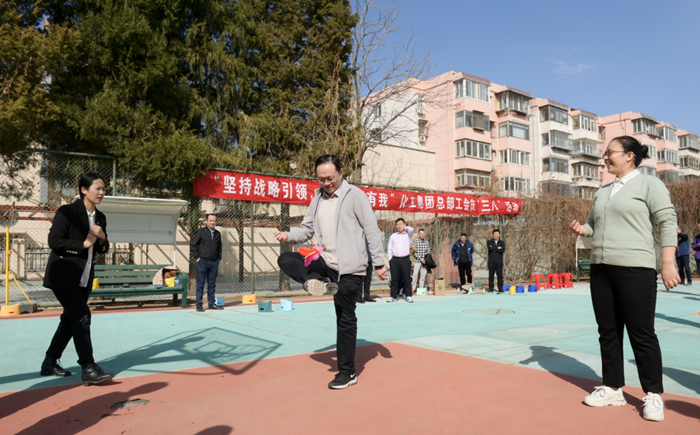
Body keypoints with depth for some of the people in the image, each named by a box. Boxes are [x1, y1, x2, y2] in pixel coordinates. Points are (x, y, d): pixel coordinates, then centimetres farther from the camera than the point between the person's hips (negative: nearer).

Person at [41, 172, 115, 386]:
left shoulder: (100, 217, 9)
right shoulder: (67, 212, -12)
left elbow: (102, 249, 14)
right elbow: (54, 241, -18)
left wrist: (102, 238, -7)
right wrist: (83, 244, -18)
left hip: (84, 279, 8)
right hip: (63, 276, -8)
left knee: (70, 320, 14)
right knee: (82, 317, -12)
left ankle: (50, 363, 28)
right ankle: (89, 369, -8)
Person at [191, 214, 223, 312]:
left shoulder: (218, 233, 12)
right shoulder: (201, 231, -2)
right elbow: (193, 245, -1)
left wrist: (219, 258, 14)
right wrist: (197, 257, -5)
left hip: (214, 262, 4)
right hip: (203, 262, -4)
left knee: (212, 284, 9)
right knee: (200, 284, 0)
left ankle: (212, 303, 16)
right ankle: (199, 305, 5)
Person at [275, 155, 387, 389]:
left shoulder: (355, 195, -9)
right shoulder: (318, 198, 10)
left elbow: (372, 230, -9)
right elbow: (307, 229, 12)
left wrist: (378, 263, -10)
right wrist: (288, 236, -9)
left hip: (350, 268, -6)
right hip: (326, 262, 6)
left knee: (345, 319, 1)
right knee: (285, 260, -5)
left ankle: (347, 372, 15)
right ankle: (317, 282, -19)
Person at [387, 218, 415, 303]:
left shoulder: (408, 234, 8)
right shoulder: (393, 236, 14)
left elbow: (411, 229, -15)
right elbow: (390, 249, 13)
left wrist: (404, 228, 5)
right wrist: (390, 260, 5)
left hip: (405, 260, -1)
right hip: (395, 260, 2)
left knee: (407, 278, 0)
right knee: (394, 279, 3)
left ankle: (409, 296, 8)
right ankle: (393, 296, 8)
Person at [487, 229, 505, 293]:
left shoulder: (502, 242, 12)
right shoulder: (489, 242, 9)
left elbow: (503, 250, -7)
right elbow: (490, 248, -12)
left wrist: (494, 249, -7)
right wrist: (498, 248, -6)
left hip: (499, 261, 1)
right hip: (491, 261, 0)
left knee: (500, 275, -3)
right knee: (491, 275, -1)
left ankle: (500, 288, 1)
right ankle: (491, 288, 5)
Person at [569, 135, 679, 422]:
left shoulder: (649, 184, -2)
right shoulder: (602, 192, 17)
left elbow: (667, 223, -8)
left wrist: (668, 263, -15)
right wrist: (582, 229, 1)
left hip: (635, 268, -7)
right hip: (601, 269, 7)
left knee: (641, 333, -2)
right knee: (608, 331, 10)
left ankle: (653, 396, 11)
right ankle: (613, 389, 20)